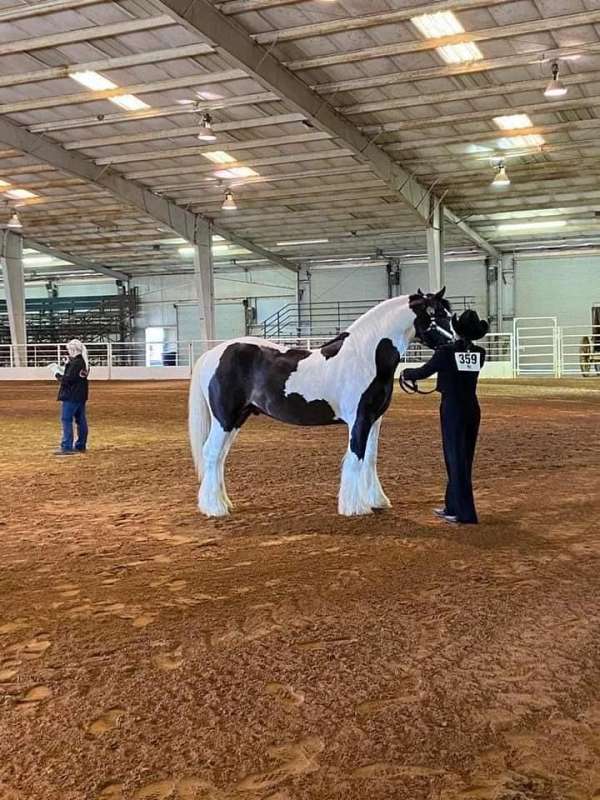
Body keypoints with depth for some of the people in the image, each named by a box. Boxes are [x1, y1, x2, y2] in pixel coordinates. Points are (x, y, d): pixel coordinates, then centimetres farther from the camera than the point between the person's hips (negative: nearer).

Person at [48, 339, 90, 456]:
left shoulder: (75, 363, -18)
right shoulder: (84, 362, 11)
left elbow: (67, 380, -20)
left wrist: (57, 373, -5)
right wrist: (61, 370, 12)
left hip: (71, 396, -10)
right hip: (81, 396, 10)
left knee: (66, 419, -6)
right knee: (81, 420, 12)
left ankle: (67, 447, -8)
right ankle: (81, 446, 19)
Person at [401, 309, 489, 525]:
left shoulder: (446, 351, -13)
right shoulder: (480, 354, 2)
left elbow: (424, 372, -3)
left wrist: (406, 374, 16)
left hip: (452, 410, -6)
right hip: (472, 408, 6)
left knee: (457, 459, -1)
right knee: (463, 458, 14)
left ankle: (466, 514, -1)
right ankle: (453, 507, 25)